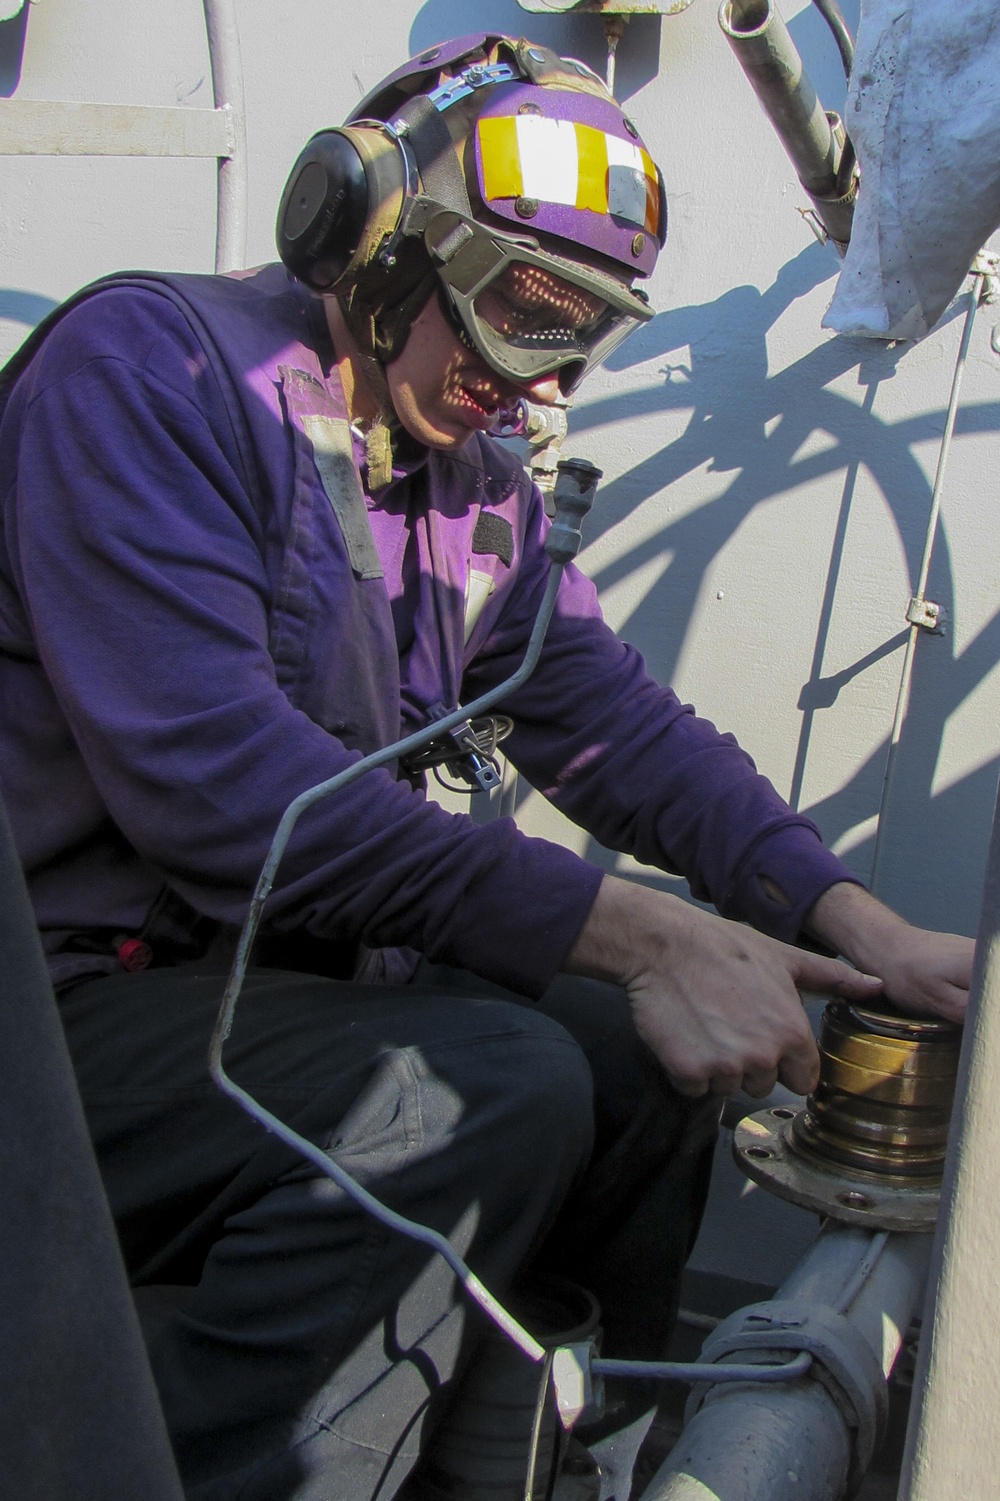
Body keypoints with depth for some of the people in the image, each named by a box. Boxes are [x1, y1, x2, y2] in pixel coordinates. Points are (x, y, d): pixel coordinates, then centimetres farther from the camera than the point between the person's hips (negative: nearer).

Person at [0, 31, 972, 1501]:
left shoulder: (482, 494, 12)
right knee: (497, 1088, -27)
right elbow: (212, 770, -26)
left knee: (649, 1055, 1)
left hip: (284, 972, 9)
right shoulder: (149, 364, -15)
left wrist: (862, 924, -8)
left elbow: (616, 721, 8)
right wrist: (630, 932, -27)